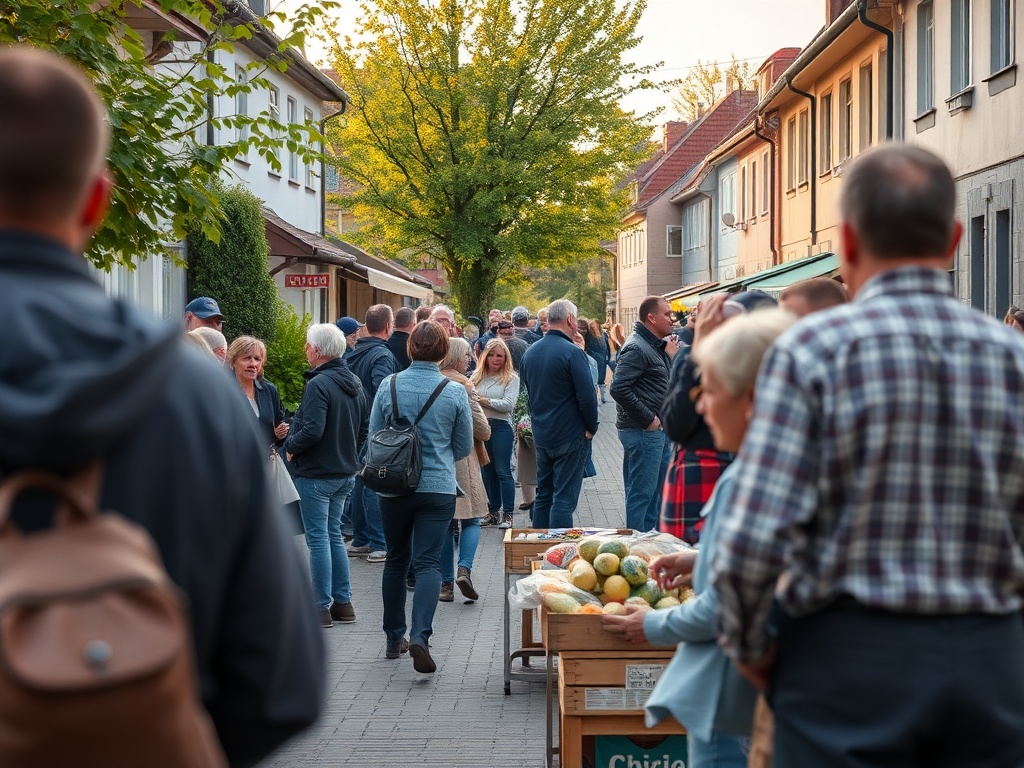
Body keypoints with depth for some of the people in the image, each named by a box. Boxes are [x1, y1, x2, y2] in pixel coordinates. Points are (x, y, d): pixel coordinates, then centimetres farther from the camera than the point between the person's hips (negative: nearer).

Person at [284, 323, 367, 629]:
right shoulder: (354, 383, 9)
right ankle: (343, 603, 18)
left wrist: (290, 446, -10)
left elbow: (311, 431, -26)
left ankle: (322, 608, 2)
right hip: (345, 472, 8)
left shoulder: (319, 384, -19)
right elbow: (362, 430, 15)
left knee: (318, 538, -2)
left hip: (316, 474, -8)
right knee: (333, 534, 17)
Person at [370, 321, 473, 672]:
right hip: (438, 487, -2)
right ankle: (420, 635, -20)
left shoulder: (389, 386, -5)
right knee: (428, 562, -2)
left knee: (396, 560, 16)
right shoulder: (455, 392, -7)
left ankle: (394, 637, 24)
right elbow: (464, 446, 4)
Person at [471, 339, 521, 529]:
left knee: (503, 471, -2)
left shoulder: (511, 378, -3)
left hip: (501, 427, -5)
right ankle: (493, 511, 23)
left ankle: (508, 514, 4)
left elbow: (508, 404, -14)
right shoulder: (476, 377, 9)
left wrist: (483, 400, -13)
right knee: (487, 471, 13)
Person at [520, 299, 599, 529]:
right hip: (570, 437, -7)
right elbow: (587, 396, -17)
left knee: (543, 495, 15)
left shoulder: (530, 352, 7)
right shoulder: (572, 353, -17)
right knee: (564, 499, -4)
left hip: (540, 438, 7)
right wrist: (591, 428, -2)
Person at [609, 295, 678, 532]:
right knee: (642, 493, -5)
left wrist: (669, 356, 5)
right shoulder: (636, 348, -16)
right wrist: (648, 419, -19)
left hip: (657, 430, 10)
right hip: (642, 432, -10)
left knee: (659, 488, 16)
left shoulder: (654, 346, 16)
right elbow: (618, 389, -24)